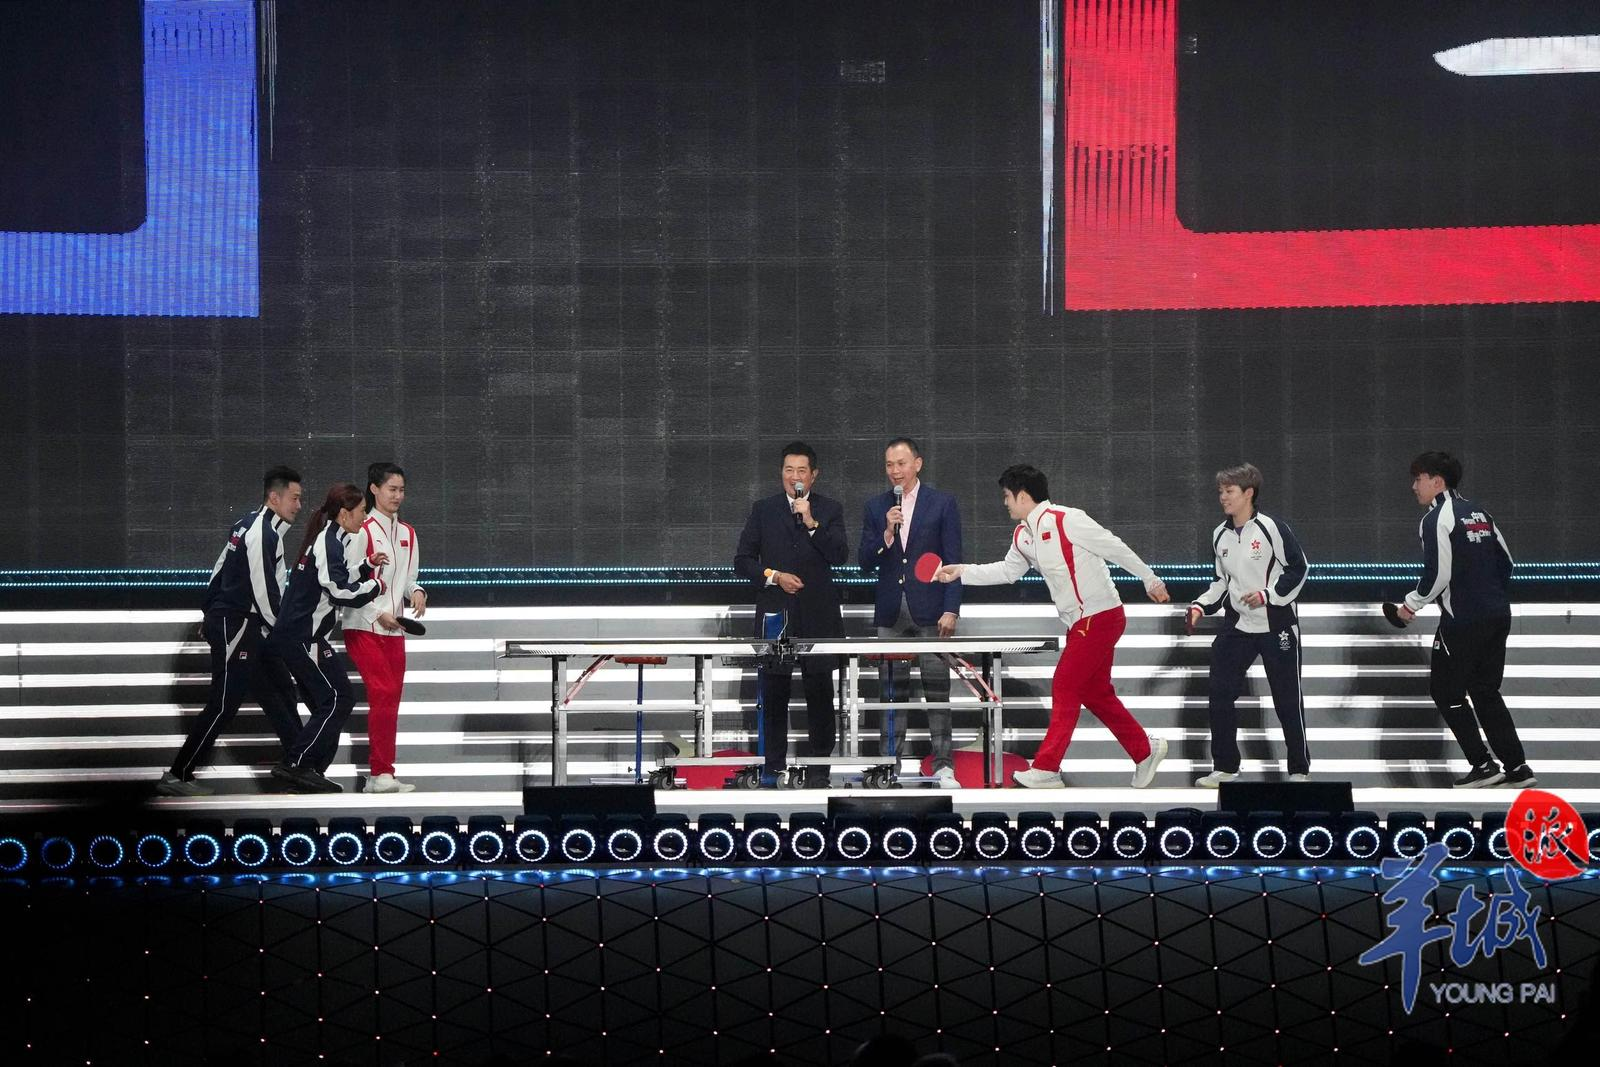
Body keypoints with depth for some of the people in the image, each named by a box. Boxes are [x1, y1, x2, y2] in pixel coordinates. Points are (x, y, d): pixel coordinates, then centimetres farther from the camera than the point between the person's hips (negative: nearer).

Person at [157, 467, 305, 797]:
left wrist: (210, 612, 25)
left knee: (279, 691, 12)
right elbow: (265, 594, -21)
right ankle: (177, 777, -4)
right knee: (224, 704, -8)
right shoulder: (262, 533, -19)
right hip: (236, 627, -10)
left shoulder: (249, 523, 12)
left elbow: (220, 569, 19)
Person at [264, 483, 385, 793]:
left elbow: (334, 580, 22)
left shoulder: (329, 539, 16)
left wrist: (367, 566, 12)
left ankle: (311, 771, 12)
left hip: (300, 636, 10)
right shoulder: (328, 542, -15)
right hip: (302, 637, -10)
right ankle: (295, 765, -9)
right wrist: (374, 586, -8)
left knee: (326, 703, 12)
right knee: (337, 700, -9)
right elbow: (341, 592, -23)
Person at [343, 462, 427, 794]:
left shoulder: (407, 533, 14)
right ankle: (382, 773, -14)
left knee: (390, 700, 5)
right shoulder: (363, 532, -8)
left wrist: (415, 591, -1)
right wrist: (377, 614, -13)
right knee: (383, 694, -16)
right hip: (364, 628, -7)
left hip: (394, 629, 7)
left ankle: (378, 776, 10)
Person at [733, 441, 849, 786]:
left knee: (820, 692, 2)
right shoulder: (763, 509, 7)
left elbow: (840, 556, -7)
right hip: (775, 615, 1)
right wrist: (773, 576, -8)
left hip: (817, 615, -1)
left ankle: (820, 766, 9)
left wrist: (811, 523, -15)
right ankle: (773, 766, 10)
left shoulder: (829, 510, 6)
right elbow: (743, 559, 6)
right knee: (773, 694, 4)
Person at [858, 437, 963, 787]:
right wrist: (887, 533, -11)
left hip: (930, 612, -3)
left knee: (937, 690, -3)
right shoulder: (875, 507, 10)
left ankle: (943, 766, 0)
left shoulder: (942, 504, 2)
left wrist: (951, 611, -8)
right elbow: (865, 564, 6)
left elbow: (953, 561, 0)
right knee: (891, 692, 3)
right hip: (890, 612, 3)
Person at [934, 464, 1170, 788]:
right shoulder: (1022, 535, 8)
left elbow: (1115, 548, -13)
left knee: (1064, 689, -7)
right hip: (1080, 624, 9)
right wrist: (962, 572, 15)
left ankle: (1046, 769, -3)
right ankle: (1145, 751, 25)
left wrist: (1150, 580, -8)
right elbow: (1008, 571, 23)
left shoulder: (1065, 520, -18)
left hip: (1101, 617, -9)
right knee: (1096, 694, 13)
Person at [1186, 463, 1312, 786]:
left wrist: (1267, 594, -19)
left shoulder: (1272, 529, -13)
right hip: (1236, 626, 6)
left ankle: (1300, 769, 14)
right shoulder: (1220, 535, 6)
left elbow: (1297, 569, -10)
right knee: (1220, 693, 0)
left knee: (1288, 698, 2)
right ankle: (1225, 767, 11)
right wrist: (1201, 606, 3)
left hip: (1276, 625, -6)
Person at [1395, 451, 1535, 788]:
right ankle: (1517, 769, 11)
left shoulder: (1436, 519, -11)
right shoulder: (1478, 512, 14)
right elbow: (1505, 560, 18)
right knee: (1485, 691, 16)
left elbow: (1438, 574, -17)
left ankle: (1483, 766, 1)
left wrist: (1412, 604, -3)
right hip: (1498, 616, 8)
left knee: (1446, 690, 5)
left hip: (1463, 621, -8)